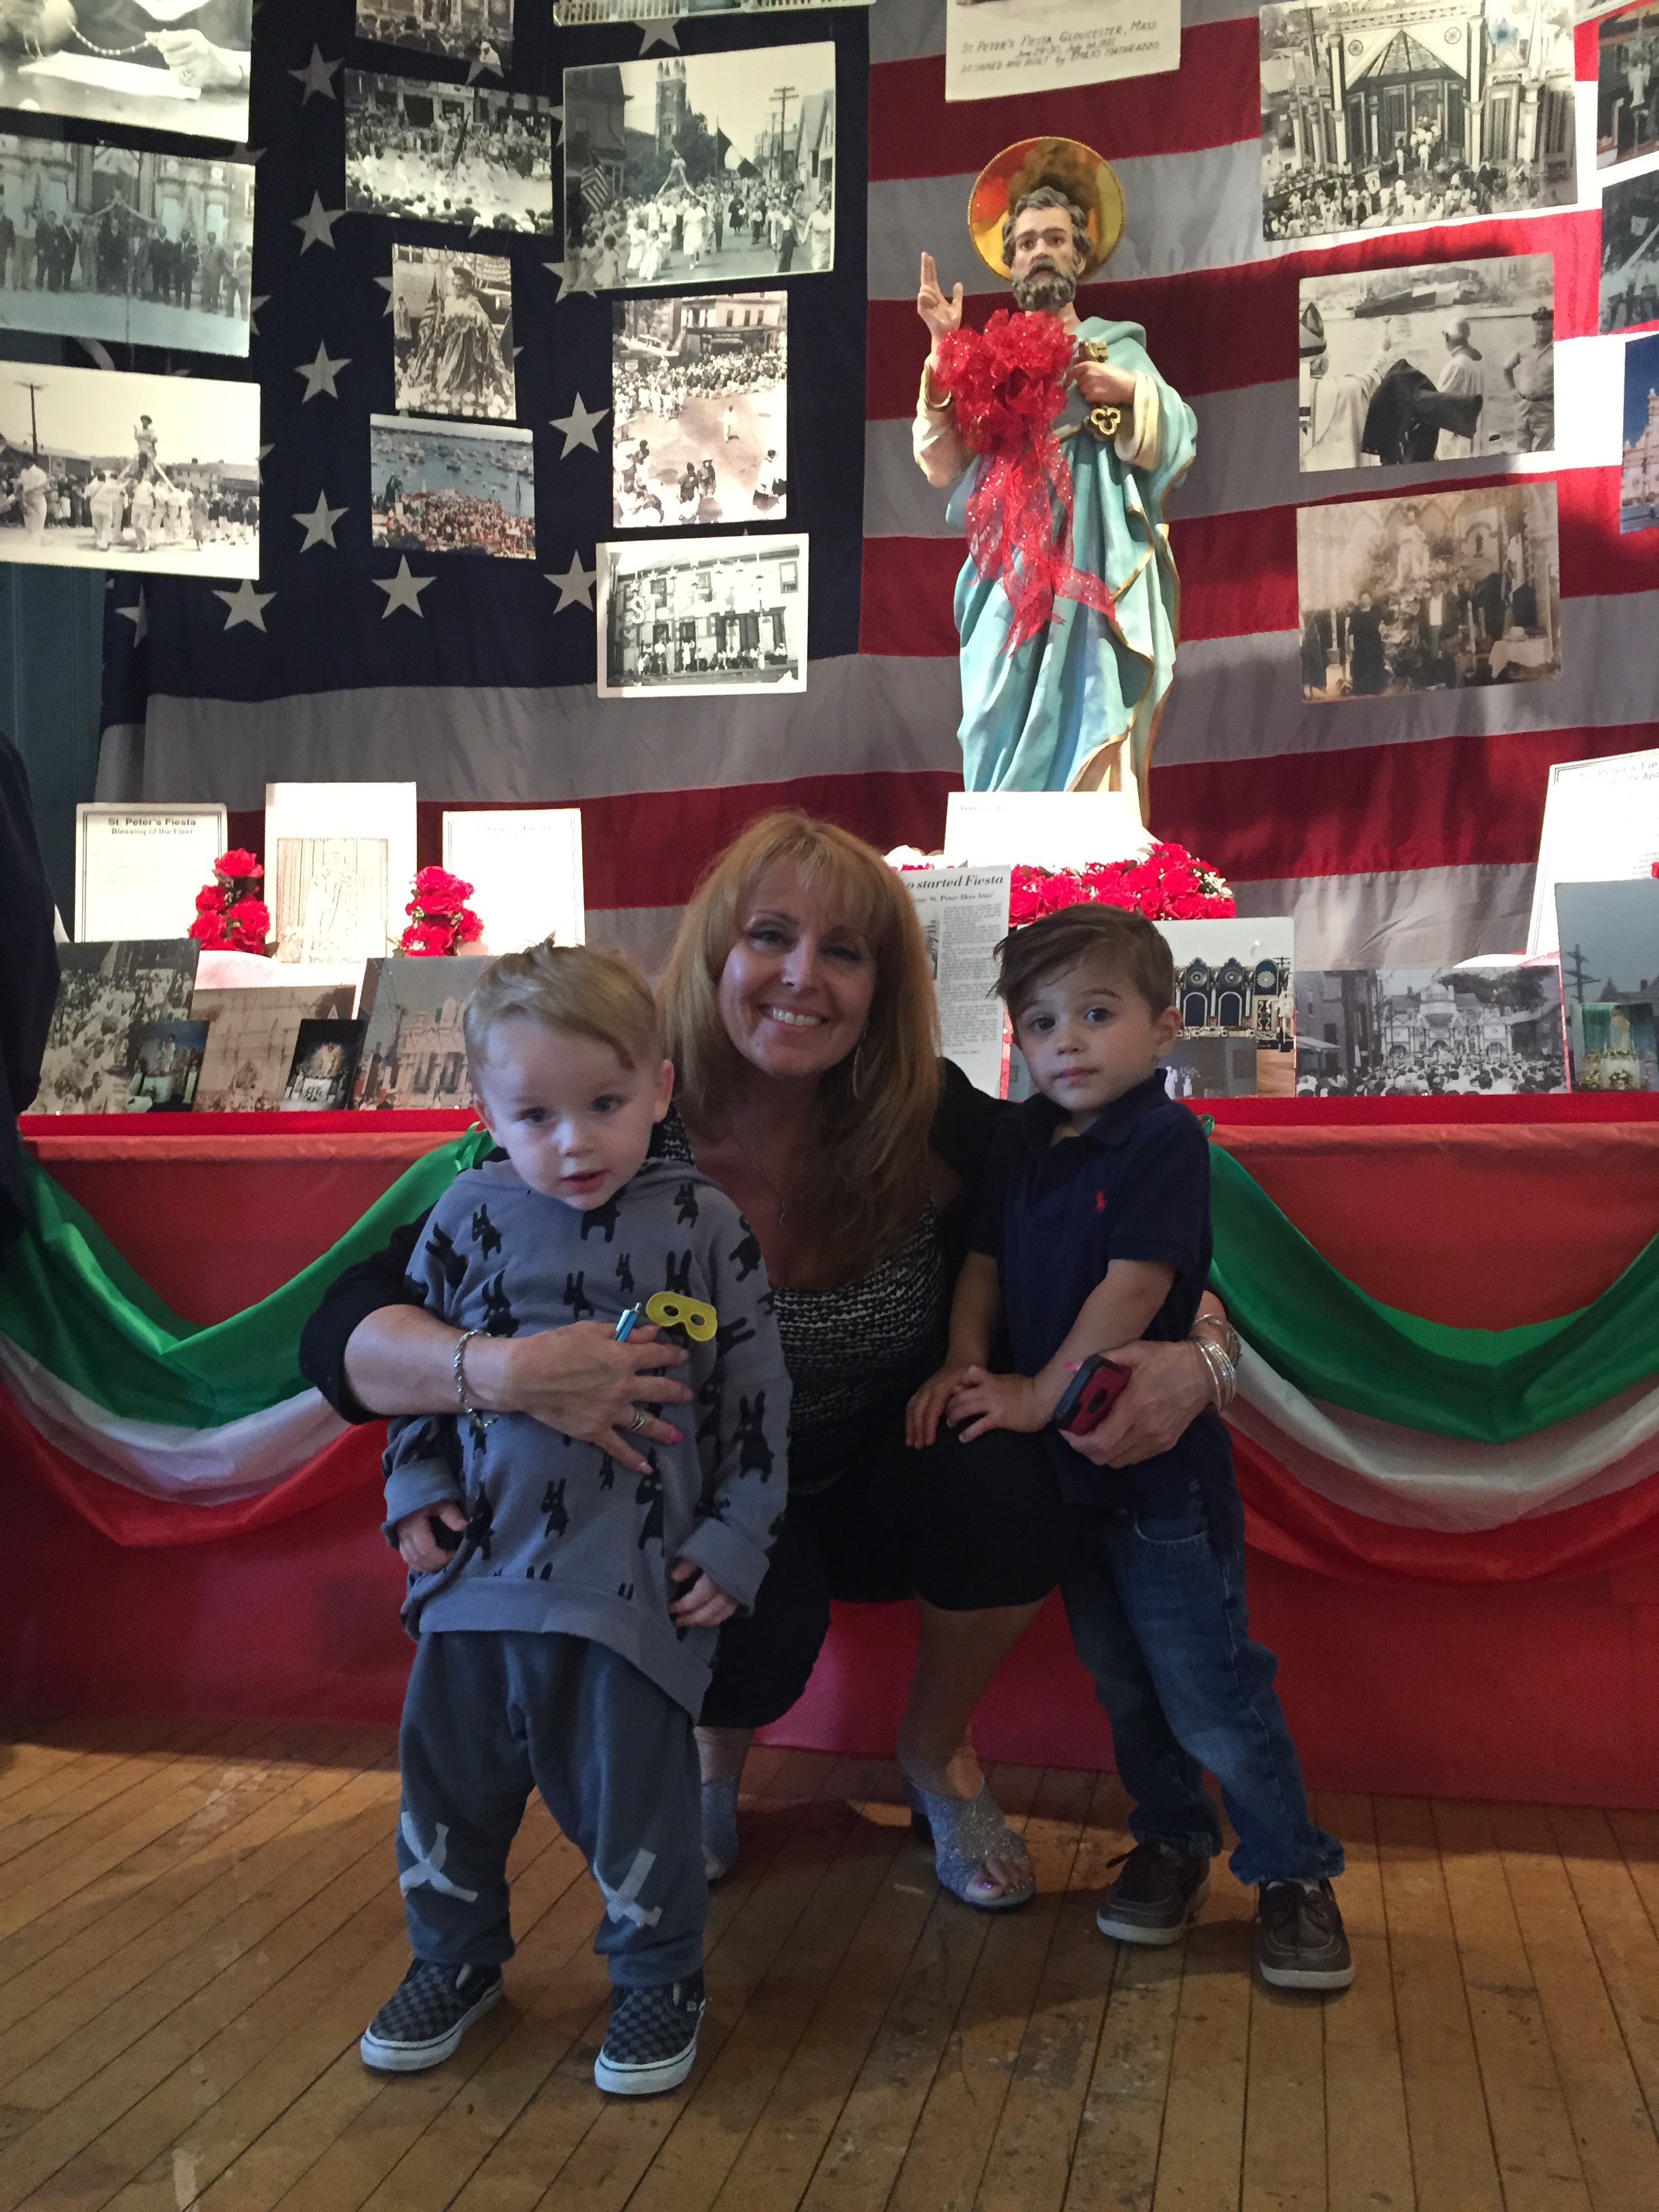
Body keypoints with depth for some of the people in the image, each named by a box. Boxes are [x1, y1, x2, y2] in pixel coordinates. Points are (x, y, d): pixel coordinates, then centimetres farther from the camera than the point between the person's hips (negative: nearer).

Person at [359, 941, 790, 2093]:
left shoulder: (705, 1227, -6)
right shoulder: (471, 1216, -1)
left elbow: (758, 1398, 0)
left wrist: (735, 1542, -2)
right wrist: (416, 1489, 4)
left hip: (637, 1582, -3)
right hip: (481, 1567, 3)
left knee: (633, 1784, 6)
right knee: (449, 1769, 16)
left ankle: (659, 1978, 33)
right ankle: (457, 1957, 42)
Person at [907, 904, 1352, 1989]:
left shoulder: (1168, 1140, -16)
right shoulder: (1023, 1143, 5)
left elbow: (1135, 1287, -21)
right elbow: (986, 1260, 7)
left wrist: (1041, 1396, -17)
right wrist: (964, 1366, -9)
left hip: (1161, 1460, -7)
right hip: (1063, 1459, 7)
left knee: (1209, 1688, 0)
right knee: (1121, 1681, 18)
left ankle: (1294, 1872, 20)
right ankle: (1174, 1845, 37)